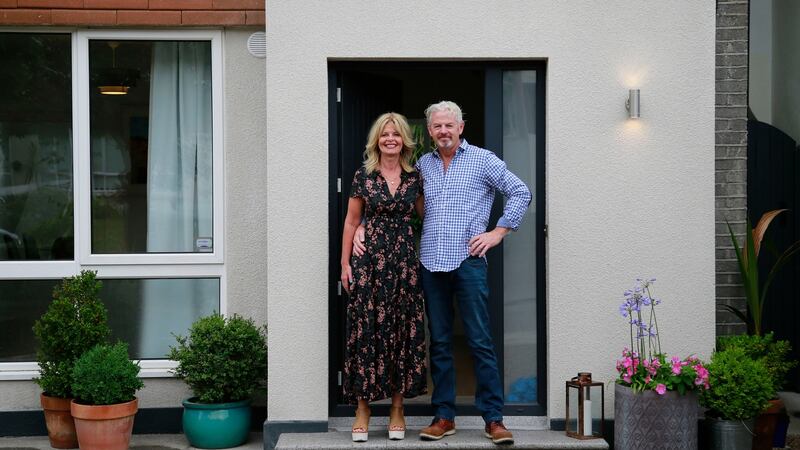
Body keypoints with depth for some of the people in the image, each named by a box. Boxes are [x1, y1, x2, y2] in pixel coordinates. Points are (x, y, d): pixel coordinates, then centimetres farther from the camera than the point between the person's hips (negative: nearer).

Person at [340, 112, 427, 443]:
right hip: (369, 260, -2)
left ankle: (397, 409, 12)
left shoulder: (414, 178, 7)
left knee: (404, 331, 2)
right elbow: (351, 222, 5)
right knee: (366, 330, -3)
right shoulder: (363, 176, 3)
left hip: (404, 260, 2)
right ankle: (362, 410, 4)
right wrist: (345, 263, 0)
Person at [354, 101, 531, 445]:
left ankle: (494, 419, 0)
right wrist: (362, 228, 7)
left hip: (468, 261, -4)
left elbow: (520, 193, 4)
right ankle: (444, 416, 14)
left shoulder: (482, 160, 3)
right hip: (431, 262, 4)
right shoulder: (422, 165, 14)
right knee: (439, 343, 7)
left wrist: (499, 232, -2)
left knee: (480, 342, -4)